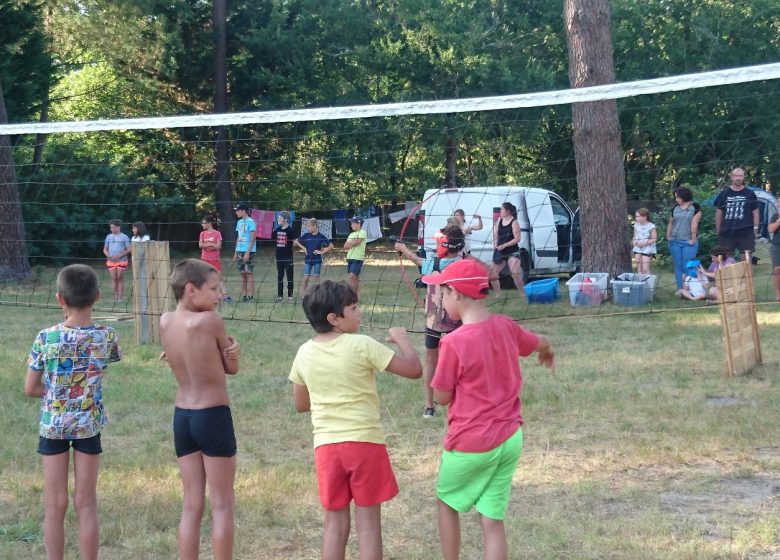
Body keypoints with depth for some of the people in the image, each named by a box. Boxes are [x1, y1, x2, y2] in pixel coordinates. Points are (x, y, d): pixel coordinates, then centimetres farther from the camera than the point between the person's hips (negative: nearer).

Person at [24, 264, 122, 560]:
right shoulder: (107, 336, -11)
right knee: (86, 505, 8)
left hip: (52, 425, -1)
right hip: (89, 426, 1)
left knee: (55, 506, 8)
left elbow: (30, 388, -6)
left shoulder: (46, 338, -14)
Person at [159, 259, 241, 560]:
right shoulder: (210, 321, -14)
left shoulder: (165, 322, 3)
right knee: (222, 505, 5)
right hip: (214, 417, -6)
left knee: (191, 505, 12)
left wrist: (227, 349, -2)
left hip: (182, 416, 6)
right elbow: (232, 367, -3)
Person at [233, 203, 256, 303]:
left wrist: (247, 252, -18)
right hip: (240, 251, 7)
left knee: (249, 273, -5)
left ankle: (250, 296, -3)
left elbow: (252, 238, -13)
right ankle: (243, 295, 12)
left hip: (248, 251, -7)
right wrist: (236, 252, 16)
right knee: (243, 273, 8)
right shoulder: (239, 222, 14)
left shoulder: (250, 222, -9)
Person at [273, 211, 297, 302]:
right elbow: (275, 239, 20)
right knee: (279, 277, 12)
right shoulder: (277, 230, 7)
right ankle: (280, 295, 19)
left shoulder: (290, 230, -10)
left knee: (289, 276, 1)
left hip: (288, 257, -6)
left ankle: (290, 296, 6)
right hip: (279, 256, 6)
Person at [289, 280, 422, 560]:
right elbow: (413, 369, -13)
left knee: (334, 524, 12)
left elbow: (300, 404, 13)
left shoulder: (304, 353, 2)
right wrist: (401, 337, 4)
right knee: (369, 524, 5)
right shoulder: (361, 346, -13)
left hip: (327, 445, 4)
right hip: (365, 442, -4)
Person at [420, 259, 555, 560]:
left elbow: (442, 396, -10)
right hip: (510, 439, 5)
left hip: (470, 444, -5)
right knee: (492, 520, 8)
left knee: (447, 502, 20)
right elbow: (540, 343, 22)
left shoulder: (454, 343, -19)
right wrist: (548, 352, 45)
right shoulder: (505, 326, 0)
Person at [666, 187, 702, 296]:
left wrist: (693, 238, -14)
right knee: (678, 266, 6)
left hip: (688, 242, -5)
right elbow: (670, 223, 16)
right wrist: (668, 235, 3)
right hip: (675, 241, 5)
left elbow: (694, 224, -9)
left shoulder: (695, 208, -3)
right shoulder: (675, 209, 12)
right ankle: (680, 288, 9)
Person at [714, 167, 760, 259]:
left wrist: (755, 228, -1)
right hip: (726, 233, 1)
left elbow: (755, 213, 8)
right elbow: (718, 213, 10)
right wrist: (718, 231, 7)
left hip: (746, 233, -1)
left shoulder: (750, 194, 6)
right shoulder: (724, 194, 8)